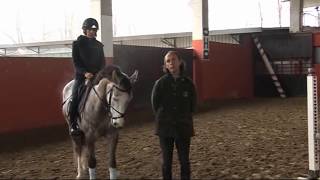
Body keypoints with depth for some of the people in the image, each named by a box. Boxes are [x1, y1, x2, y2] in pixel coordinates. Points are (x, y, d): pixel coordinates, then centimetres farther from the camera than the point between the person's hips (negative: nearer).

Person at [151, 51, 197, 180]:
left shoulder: (188, 83, -2)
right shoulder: (160, 83, -5)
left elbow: (192, 104, 7)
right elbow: (155, 104, 1)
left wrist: (185, 118, 4)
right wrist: (163, 118, 1)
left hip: (183, 127, 1)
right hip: (165, 127, -1)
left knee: (184, 160, 7)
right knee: (166, 161, 8)